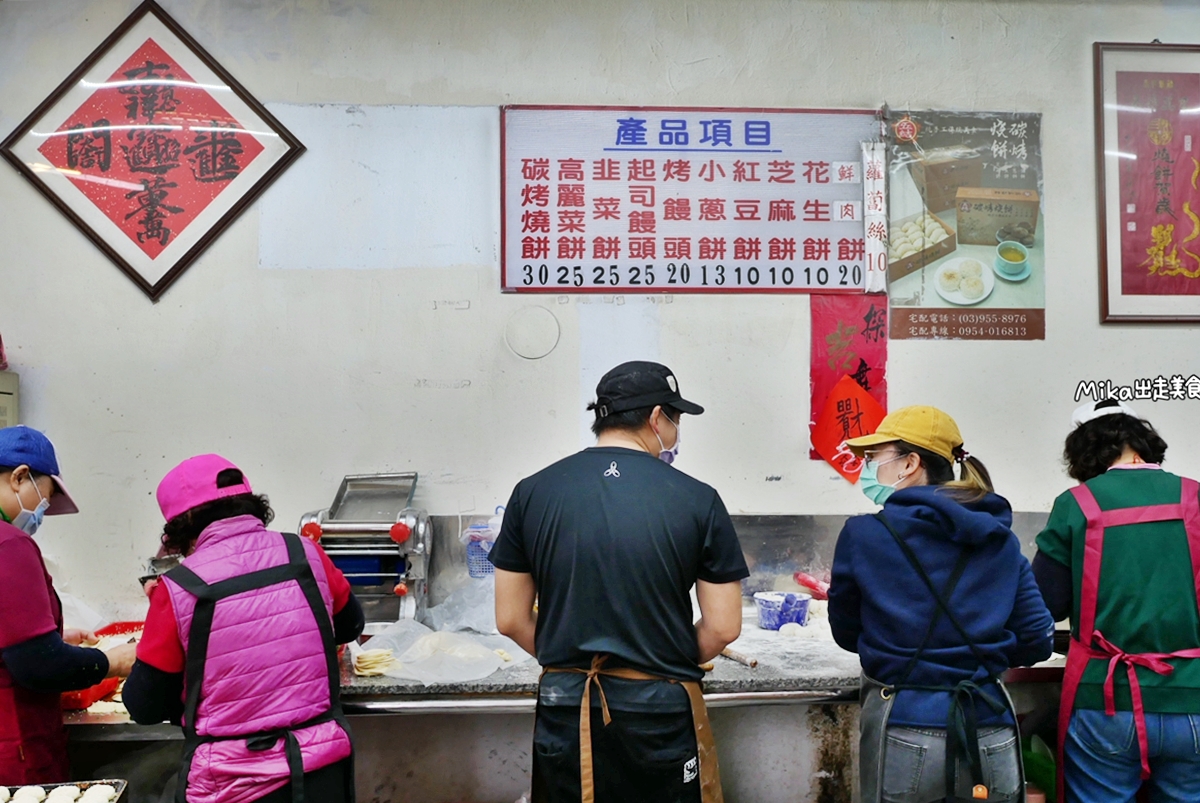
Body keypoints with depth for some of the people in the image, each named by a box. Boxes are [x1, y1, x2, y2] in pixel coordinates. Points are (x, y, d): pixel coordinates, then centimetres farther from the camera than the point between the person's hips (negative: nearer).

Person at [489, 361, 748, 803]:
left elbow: (511, 620, 0)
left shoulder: (532, 493, -3)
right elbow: (723, 628, -6)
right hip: (662, 711, -2)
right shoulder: (698, 500, -8)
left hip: (565, 709, 2)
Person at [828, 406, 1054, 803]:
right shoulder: (1002, 539, 0)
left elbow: (847, 634, 1)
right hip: (990, 731, 4)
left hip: (906, 732, -3)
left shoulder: (863, 534, -10)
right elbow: (1036, 641, 3)